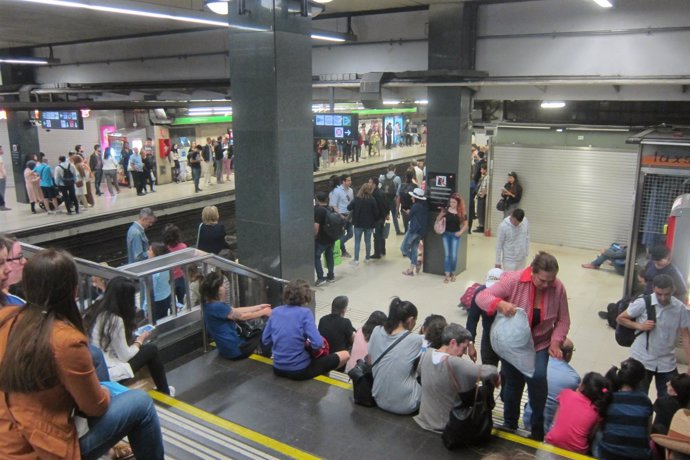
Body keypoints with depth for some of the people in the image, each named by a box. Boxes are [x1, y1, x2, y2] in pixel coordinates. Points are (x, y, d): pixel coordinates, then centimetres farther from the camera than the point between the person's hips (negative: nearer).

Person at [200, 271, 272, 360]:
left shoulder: (210, 304, 4)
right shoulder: (217, 307, -25)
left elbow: (236, 311, 10)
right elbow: (242, 316, -16)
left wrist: (259, 307, 11)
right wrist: (263, 312, -4)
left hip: (227, 348, 9)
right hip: (235, 350, -9)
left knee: (259, 332, 20)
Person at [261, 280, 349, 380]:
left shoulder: (275, 311, 2)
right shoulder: (305, 313, -14)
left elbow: (265, 341, 7)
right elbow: (318, 344, -21)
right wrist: (307, 344, 2)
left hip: (278, 369, 7)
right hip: (299, 371, -7)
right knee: (345, 355, 9)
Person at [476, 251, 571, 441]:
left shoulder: (558, 288, -12)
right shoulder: (514, 280, -21)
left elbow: (563, 320, -2)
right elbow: (481, 297, -23)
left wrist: (556, 342, -16)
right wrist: (500, 304, -42)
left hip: (541, 345, 1)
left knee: (538, 378, -21)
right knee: (513, 384, 10)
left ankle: (538, 427, 2)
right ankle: (510, 425, 37)